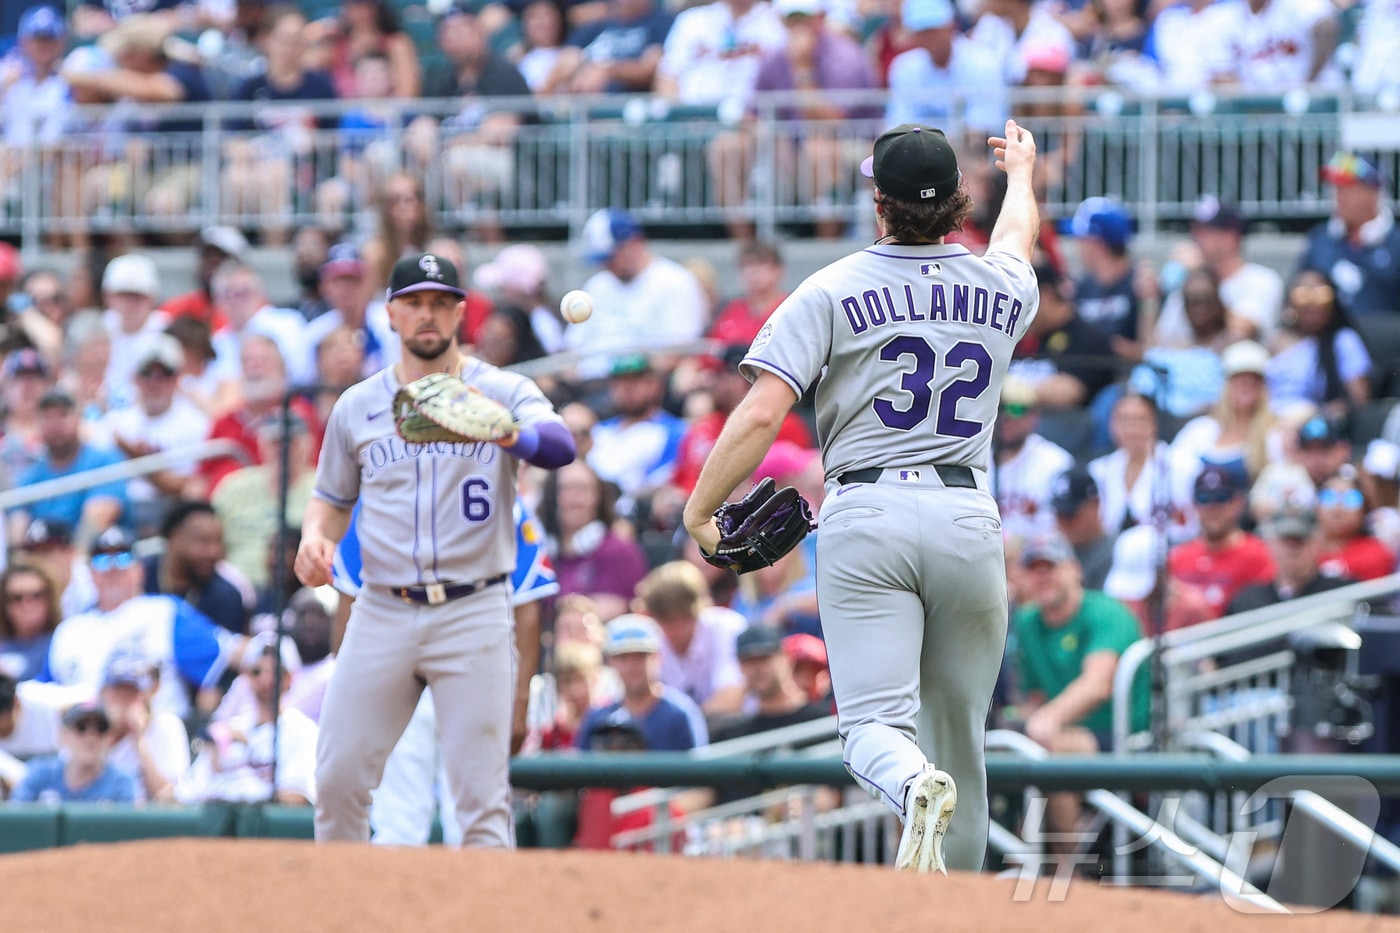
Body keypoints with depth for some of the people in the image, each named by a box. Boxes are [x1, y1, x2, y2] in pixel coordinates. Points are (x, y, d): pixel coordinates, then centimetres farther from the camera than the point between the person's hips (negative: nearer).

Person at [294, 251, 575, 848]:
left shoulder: (502, 393, 1)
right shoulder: (358, 406, 12)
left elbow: (561, 446, -19)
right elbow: (332, 499, 22)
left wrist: (510, 434, -42)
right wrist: (314, 537, -2)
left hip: (473, 614, -3)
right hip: (382, 614, 3)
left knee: (481, 792, -8)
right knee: (338, 779, -1)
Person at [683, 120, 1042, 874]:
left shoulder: (834, 290, -1)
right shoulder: (1002, 289, 11)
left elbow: (761, 414, -10)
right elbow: (1017, 234, 38)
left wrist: (698, 512, -2)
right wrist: (1020, 172, 60)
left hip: (866, 518, -3)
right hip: (967, 522, 3)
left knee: (875, 724, -12)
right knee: (958, 733, 14)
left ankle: (915, 787, -46)